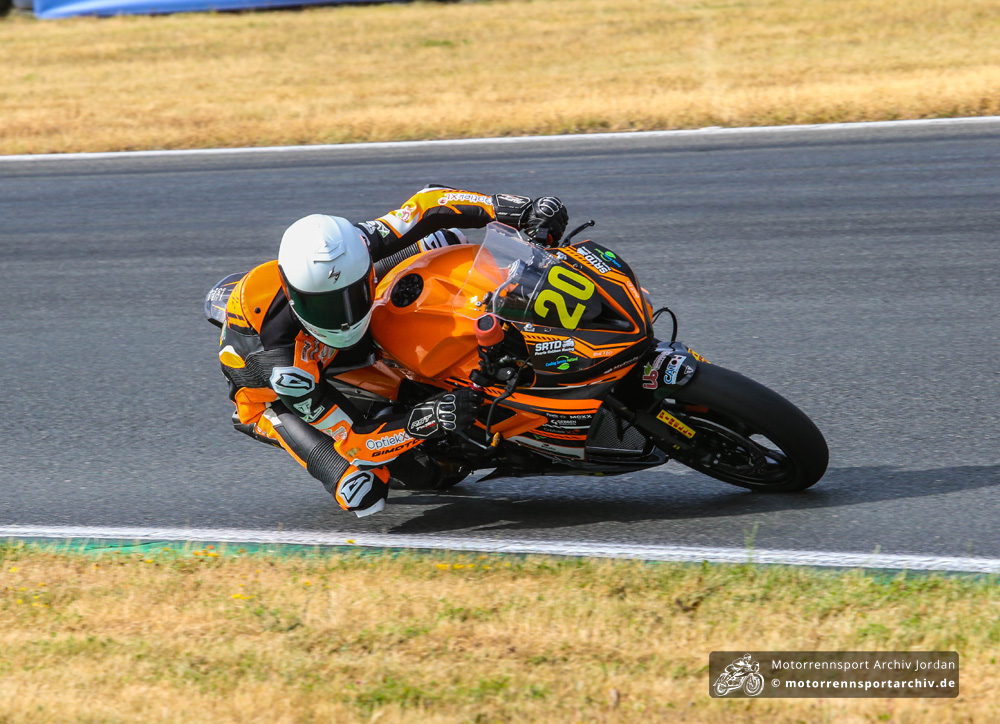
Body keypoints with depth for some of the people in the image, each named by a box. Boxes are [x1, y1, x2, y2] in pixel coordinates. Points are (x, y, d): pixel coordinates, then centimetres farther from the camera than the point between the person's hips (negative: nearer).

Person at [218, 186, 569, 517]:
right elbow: (352, 438, -37)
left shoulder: (354, 249, -34)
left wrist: (520, 210, -34)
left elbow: (427, 204, -23)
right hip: (273, 397, -5)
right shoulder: (281, 359, -45)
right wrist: (424, 421, -52)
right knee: (362, 494, -29)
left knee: (444, 238, -4)